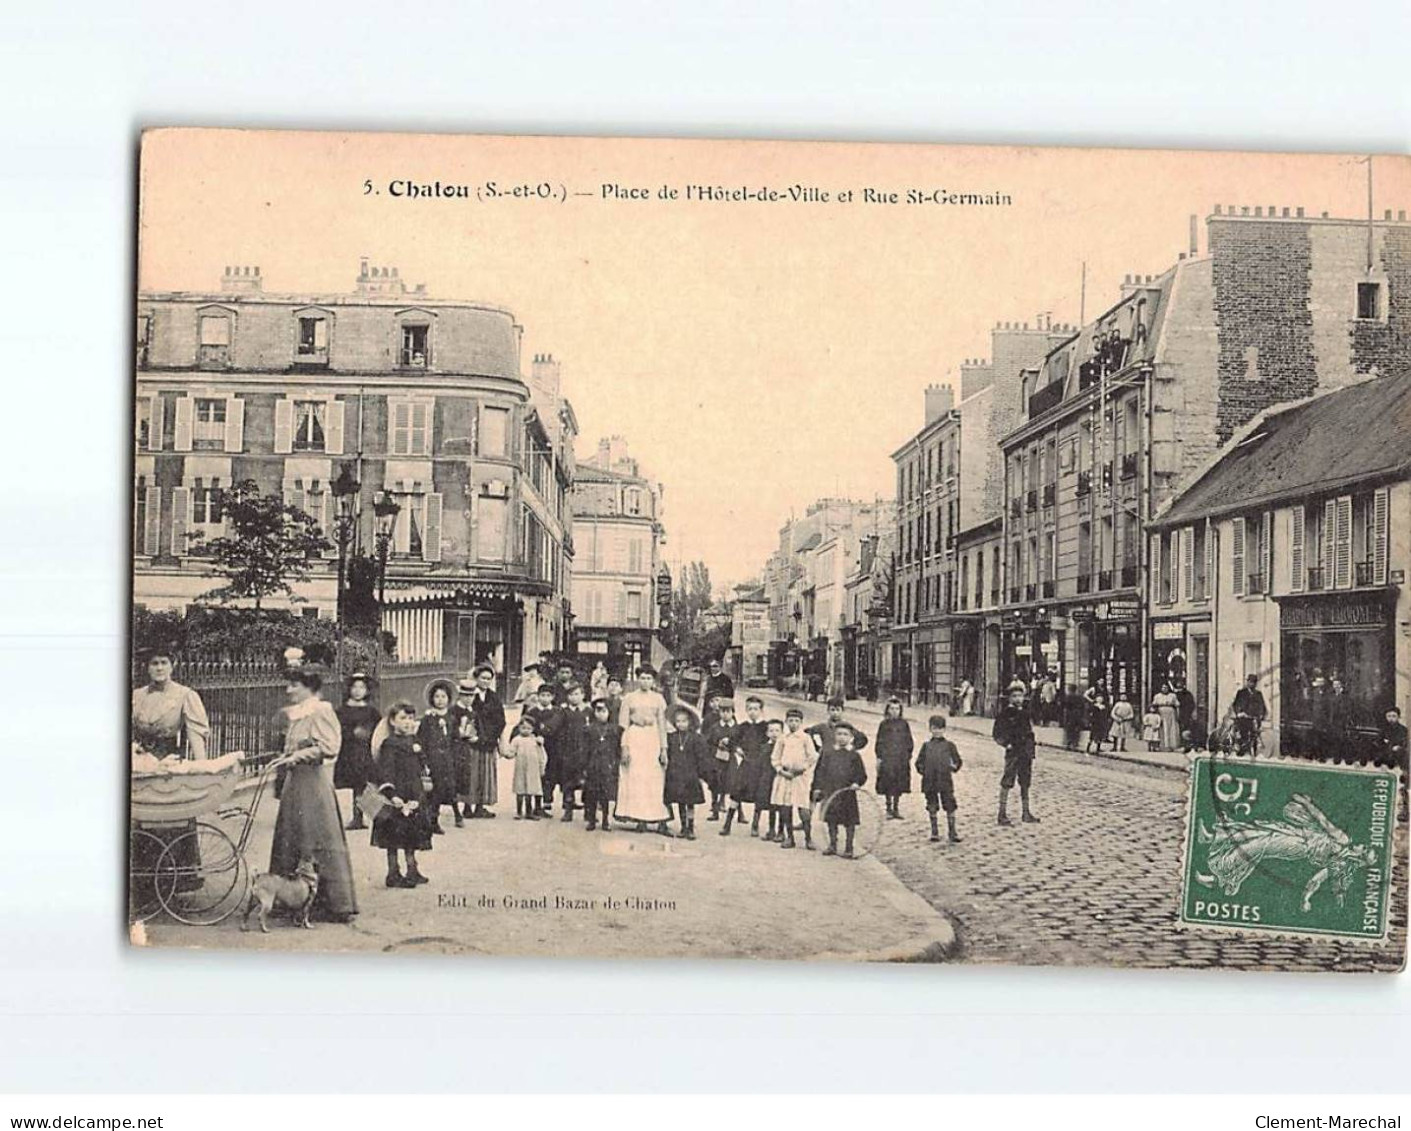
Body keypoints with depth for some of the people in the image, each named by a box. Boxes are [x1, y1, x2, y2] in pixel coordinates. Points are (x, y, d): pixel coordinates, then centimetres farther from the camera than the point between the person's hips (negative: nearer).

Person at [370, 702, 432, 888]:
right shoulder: (390, 745, -13)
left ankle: (412, 872, 22)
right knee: (394, 839, 0)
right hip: (397, 796, -8)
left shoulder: (413, 742, 12)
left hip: (414, 795, 8)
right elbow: (385, 772, -19)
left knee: (412, 837, 13)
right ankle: (393, 874, 6)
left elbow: (421, 766, 21)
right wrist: (391, 794, -26)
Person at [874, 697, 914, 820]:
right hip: (887, 758, -1)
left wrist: (909, 756, 6)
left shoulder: (904, 724, 5)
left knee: (899, 785, 5)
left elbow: (909, 741, 10)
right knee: (888, 784, -2)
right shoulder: (884, 725, 1)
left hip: (901, 759, 1)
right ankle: (889, 809, 8)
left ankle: (896, 808, 15)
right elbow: (879, 742, 3)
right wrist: (879, 757, -2)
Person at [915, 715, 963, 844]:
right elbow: (919, 761, 13)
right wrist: (922, 769, -3)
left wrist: (954, 767, -9)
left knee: (950, 807, -4)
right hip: (930, 781, 1)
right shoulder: (926, 745, 10)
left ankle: (952, 832, 5)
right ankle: (934, 832, 19)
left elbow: (957, 760, 9)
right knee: (932, 808, 8)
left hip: (945, 781, -1)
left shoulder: (949, 745, 6)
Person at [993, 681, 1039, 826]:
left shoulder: (1025, 713, 12)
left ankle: (1026, 813, 24)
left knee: (1025, 783, 14)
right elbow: (997, 734, -8)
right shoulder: (1005, 713, -7)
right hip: (1013, 753, -7)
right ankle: (1002, 814, 0)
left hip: (1026, 753, 7)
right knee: (1007, 783, -5)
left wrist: (1031, 750, 13)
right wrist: (1006, 744, -17)